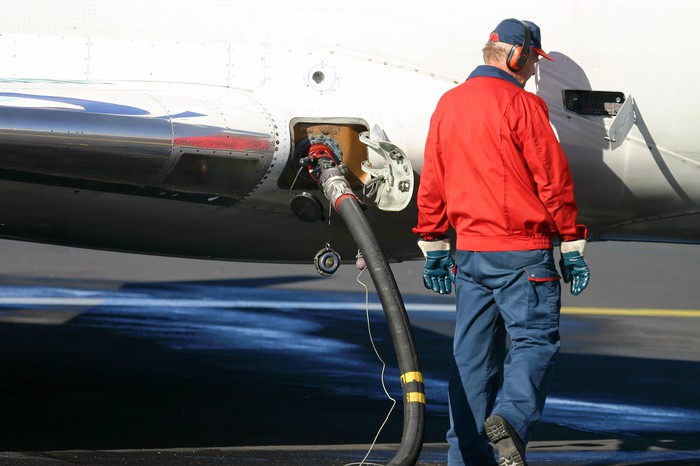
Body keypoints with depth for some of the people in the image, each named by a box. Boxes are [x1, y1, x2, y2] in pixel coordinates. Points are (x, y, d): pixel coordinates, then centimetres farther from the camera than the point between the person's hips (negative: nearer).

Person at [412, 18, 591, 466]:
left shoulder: (448, 105, 11)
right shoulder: (521, 105, -10)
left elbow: (432, 185, 15)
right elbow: (554, 181, -9)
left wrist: (435, 247, 21)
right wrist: (572, 248, -3)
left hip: (469, 252, 6)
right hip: (521, 251, -6)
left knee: (473, 354, 10)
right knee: (536, 338, -3)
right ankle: (512, 418, -26)